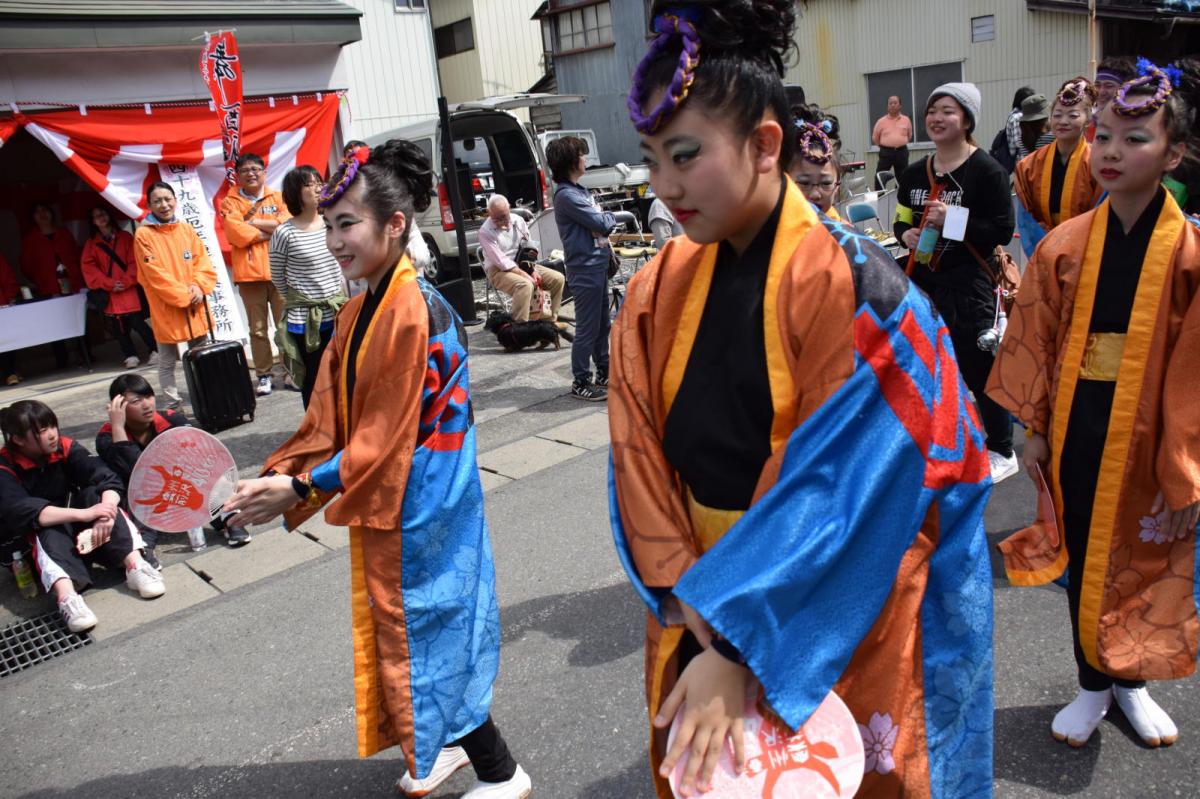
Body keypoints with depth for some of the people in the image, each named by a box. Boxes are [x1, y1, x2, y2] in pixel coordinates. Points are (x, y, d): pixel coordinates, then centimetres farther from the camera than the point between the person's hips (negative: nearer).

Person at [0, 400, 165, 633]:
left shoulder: (65, 448, -10)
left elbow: (108, 478, -22)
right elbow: (21, 512, -33)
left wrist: (106, 514, -42)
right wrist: (83, 513, -45)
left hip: (79, 528, 3)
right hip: (37, 535, -2)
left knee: (94, 495, -25)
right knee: (49, 529, -34)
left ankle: (134, 564, -42)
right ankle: (66, 595, -60)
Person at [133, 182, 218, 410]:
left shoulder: (187, 229, 8)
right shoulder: (143, 235, -6)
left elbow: (203, 262, 6)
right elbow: (156, 274, -11)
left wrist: (198, 286, -11)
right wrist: (183, 297, -14)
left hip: (195, 307, 4)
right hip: (166, 309, -4)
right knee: (167, 363, 3)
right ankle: (173, 407, 10)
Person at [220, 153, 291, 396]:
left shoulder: (278, 198, 12)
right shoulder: (230, 203, 8)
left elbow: (287, 223, -7)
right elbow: (238, 234, -9)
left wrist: (253, 223, -7)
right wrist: (272, 229, -6)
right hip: (249, 274, 0)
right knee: (258, 328, 3)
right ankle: (264, 376, 11)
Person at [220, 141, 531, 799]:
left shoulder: (412, 313, -23)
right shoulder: (359, 311, 6)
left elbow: (384, 438, -23)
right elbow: (329, 418, 5)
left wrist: (298, 488, -20)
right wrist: (274, 477, -5)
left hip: (420, 506, -9)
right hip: (385, 504, 9)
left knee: (427, 629, 3)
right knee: (400, 625, 20)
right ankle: (454, 740, 42)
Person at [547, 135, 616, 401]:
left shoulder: (579, 190, 15)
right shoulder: (566, 196, -16)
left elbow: (601, 228, 18)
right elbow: (602, 223, -18)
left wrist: (608, 245, -1)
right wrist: (610, 216, 3)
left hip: (598, 265, 10)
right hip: (585, 270, -10)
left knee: (602, 324, 17)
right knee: (587, 329, -3)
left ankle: (604, 373, 28)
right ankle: (581, 383, 7)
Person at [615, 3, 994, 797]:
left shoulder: (846, 287, -20)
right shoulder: (658, 292, -3)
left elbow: (830, 493, -22)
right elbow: (643, 465, -4)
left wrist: (738, 648, -20)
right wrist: (695, 614, -12)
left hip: (838, 627, -4)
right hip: (703, 608, 5)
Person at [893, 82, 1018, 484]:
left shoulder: (987, 170, -7)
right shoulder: (915, 173, 12)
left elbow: (1003, 231, -13)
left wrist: (953, 218, -20)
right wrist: (907, 235, -3)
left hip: (969, 285, -6)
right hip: (924, 281, 6)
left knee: (979, 368, -2)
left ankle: (1001, 452, 16)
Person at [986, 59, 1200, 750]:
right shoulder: (1065, 245, -3)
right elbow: (1038, 343, 2)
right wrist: (1034, 428, 1)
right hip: (1076, 428, 2)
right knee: (1083, 558, 13)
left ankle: (1132, 681, 38)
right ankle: (1094, 685, 34)